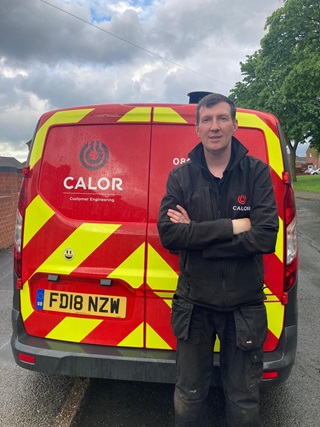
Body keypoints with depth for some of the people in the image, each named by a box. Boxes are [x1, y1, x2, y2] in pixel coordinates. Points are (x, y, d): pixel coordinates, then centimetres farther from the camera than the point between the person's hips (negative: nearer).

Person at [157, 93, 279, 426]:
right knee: (188, 398, 18)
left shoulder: (257, 172, -5)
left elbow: (266, 238, -17)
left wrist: (195, 234, -18)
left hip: (244, 306, 0)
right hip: (194, 304, 1)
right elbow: (167, 234, -15)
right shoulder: (180, 177, -2)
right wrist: (232, 227, -21)